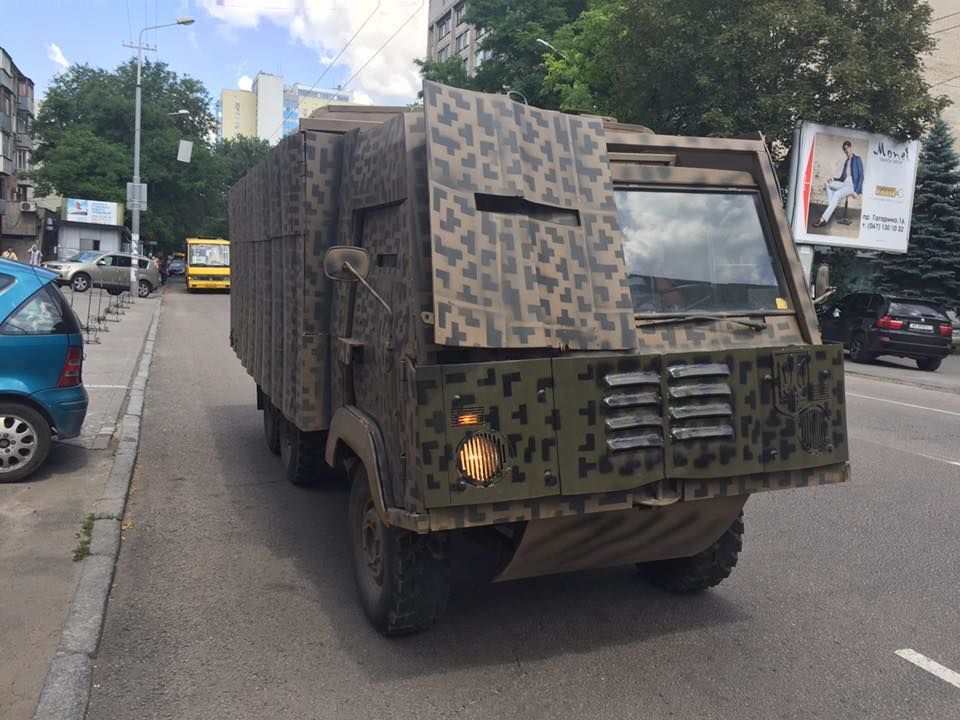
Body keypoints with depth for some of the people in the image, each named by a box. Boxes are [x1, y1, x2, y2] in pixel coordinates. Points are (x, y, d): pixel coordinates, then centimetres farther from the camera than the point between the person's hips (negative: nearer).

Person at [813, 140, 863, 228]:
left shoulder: (857, 159, 2)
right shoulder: (846, 161, 23)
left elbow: (861, 176, -5)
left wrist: (856, 191, -16)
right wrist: (834, 179, -1)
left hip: (853, 186, -8)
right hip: (844, 184, 8)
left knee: (837, 194, -33)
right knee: (828, 183, -11)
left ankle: (824, 219, -43)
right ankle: (830, 209, -18)